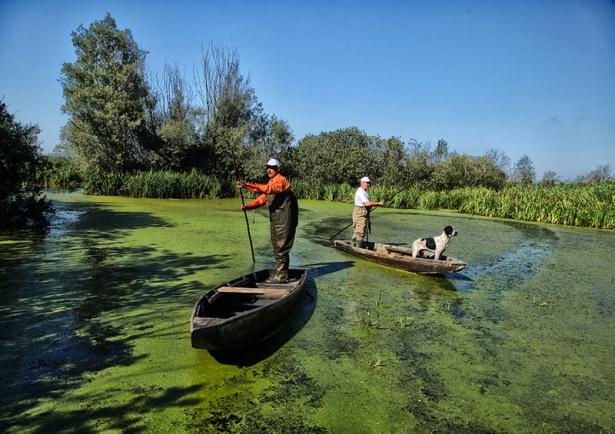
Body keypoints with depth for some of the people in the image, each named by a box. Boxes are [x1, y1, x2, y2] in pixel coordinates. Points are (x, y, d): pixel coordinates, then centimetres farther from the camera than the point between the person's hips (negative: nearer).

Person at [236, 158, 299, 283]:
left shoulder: (281, 180, -12)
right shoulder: (271, 182, 19)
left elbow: (267, 189, -30)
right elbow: (262, 198, 14)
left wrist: (247, 186, -36)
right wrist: (248, 206, -1)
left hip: (285, 221, -10)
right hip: (275, 220, 10)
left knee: (281, 248, -6)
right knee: (276, 246, 16)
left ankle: (281, 276, 1)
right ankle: (279, 271, 28)